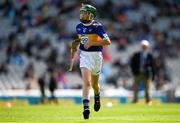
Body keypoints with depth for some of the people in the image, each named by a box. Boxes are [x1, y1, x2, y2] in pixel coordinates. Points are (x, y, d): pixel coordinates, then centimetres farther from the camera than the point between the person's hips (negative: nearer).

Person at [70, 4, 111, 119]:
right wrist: (75, 46, 12)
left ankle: (97, 97, 50)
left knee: (94, 84, 16)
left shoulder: (97, 26, -14)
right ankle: (86, 107, -23)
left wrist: (91, 43, -25)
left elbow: (107, 41, -22)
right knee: (86, 82, -16)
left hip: (96, 56, -2)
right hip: (84, 55, 2)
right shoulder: (79, 26, 4)